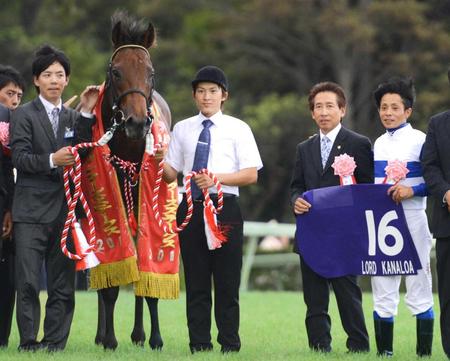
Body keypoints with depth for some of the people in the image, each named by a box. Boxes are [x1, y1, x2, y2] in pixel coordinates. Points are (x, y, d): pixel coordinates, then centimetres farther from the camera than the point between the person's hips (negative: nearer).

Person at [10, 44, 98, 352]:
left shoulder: (73, 117, 16)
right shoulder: (24, 115, 2)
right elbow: (19, 158, -8)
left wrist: (87, 114, -1)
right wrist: (51, 161, -24)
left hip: (64, 210, 5)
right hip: (32, 211, -5)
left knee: (63, 287, 5)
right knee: (28, 284, -7)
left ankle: (55, 345, 9)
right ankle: (29, 343, -4)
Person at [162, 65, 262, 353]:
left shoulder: (237, 129, 4)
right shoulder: (182, 129, 12)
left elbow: (251, 175, -2)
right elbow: (171, 175, 11)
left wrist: (218, 179, -15)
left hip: (225, 208, -2)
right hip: (191, 208, 2)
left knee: (227, 282, -1)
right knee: (196, 283, 4)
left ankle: (230, 345, 4)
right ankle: (199, 345, 8)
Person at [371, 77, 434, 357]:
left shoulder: (420, 141, -5)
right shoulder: (378, 144, 13)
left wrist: (412, 190, -22)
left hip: (412, 221, -6)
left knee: (419, 290, -2)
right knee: (382, 290, 8)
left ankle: (424, 352, 1)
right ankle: (384, 352, 14)